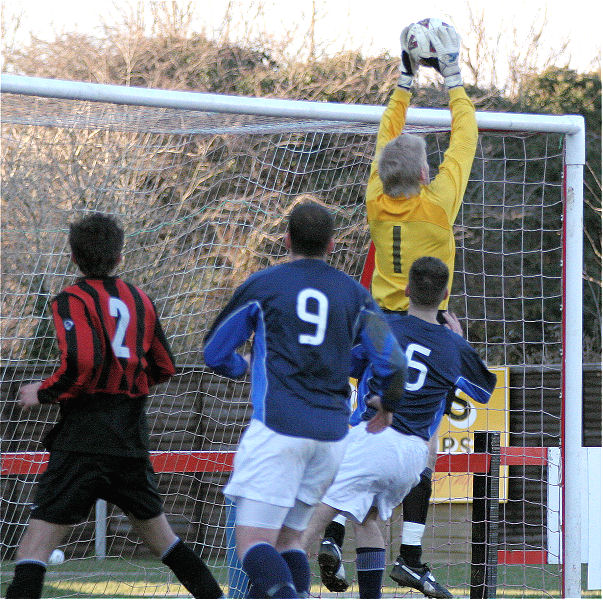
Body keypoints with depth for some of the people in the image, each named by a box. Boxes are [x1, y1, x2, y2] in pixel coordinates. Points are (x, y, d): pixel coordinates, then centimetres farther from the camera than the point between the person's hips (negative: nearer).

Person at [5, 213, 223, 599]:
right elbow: (164, 368, 16)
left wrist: (43, 393, -6)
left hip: (84, 440, -6)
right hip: (133, 437, 6)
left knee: (37, 543, -9)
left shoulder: (72, 300, -6)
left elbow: (82, 362, -20)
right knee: (159, 535, 20)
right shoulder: (140, 299, 12)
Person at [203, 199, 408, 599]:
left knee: (253, 540, -8)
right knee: (289, 535, 18)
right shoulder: (354, 293, 12)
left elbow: (214, 353, 13)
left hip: (279, 427, -4)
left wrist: (244, 366, 36)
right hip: (332, 433, 4)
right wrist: (387, 408, 28)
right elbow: (393, 362, 8)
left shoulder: (262, 285, 5)